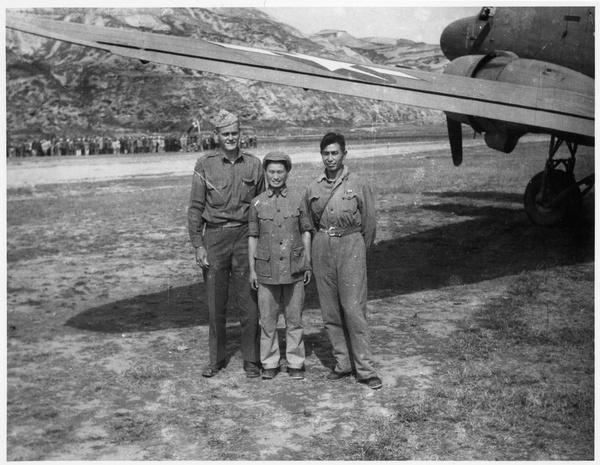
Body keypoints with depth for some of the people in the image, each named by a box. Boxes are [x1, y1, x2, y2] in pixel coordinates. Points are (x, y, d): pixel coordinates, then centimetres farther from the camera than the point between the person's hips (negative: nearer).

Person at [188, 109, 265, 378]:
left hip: (245, 236, 1)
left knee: (249, 303, 2)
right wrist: (198, 245, -5)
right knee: (215, 303, 8)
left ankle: (251, 361, 15)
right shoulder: (205, 165, 1)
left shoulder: (253, 165, 5)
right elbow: (195, 207, 2)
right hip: (214, 237, 0)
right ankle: (216, 358, 22)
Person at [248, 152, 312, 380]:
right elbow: (252, 238, 5)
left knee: (294, 318, 7)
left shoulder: (299, 199, 0)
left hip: (294, 268, 0)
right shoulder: (257, 203, 2)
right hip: (267, 269, 1)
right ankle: (270, 363, 19)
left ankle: (295, 363, 19)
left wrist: (308, 265, 2)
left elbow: (306, 233, 4)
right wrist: (252, 269, 2)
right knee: (267, 319, 6)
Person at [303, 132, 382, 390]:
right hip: (322, 247, 4)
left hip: (350, 245, -4)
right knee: (330, 310, 7)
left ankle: (365, 368, 0)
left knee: (354, 308, -7)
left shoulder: (358, 185, -2)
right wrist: (322, 241, 15)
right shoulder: (314, 187, 7)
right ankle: (342, 362, 18)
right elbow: (307, 222, 17)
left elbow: (369, 223, 5)